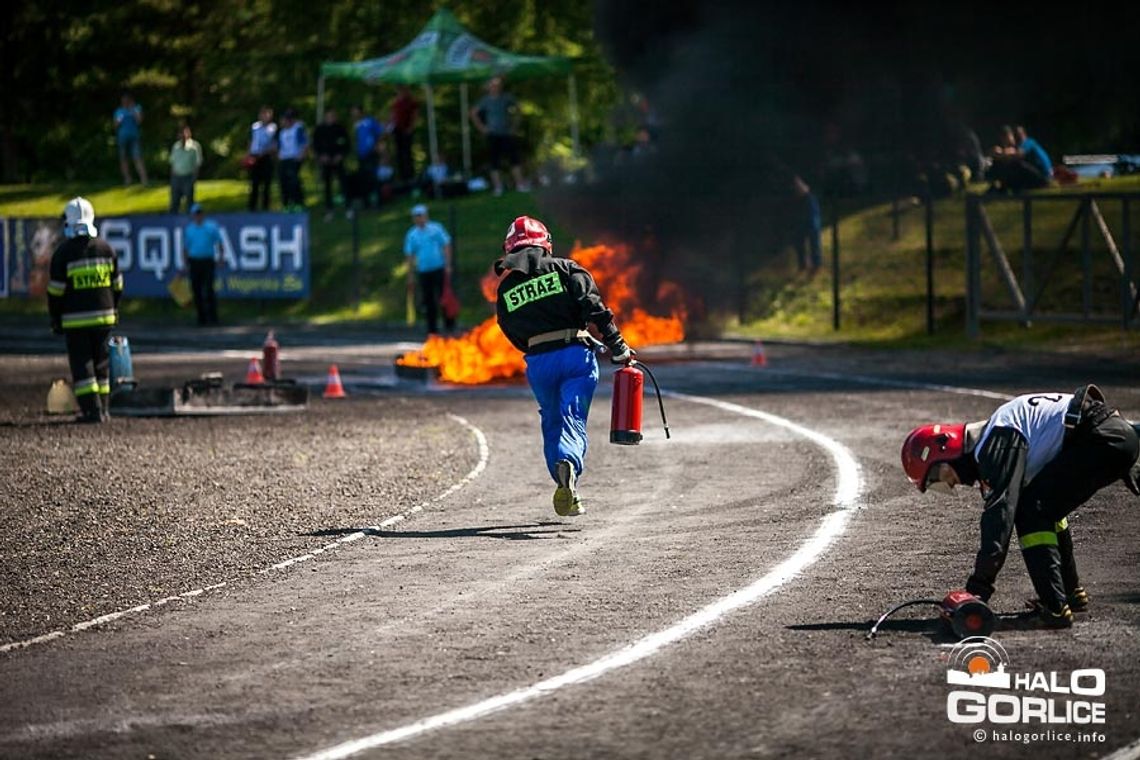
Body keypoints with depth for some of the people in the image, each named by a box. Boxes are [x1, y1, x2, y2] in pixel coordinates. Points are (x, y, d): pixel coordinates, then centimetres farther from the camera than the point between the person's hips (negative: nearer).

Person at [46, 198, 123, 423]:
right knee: (101, 362, 14)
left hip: (75, 319, -4)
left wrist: (55, 318, 3)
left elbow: (56, 290, -7)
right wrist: (114, 310, 24)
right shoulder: (105, 248, 5)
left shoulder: (63, 252, -9)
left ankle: (92, 409, -9)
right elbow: (117, 284, 12)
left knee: (81, 364, -2)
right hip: (104, 316, 4)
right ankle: (103, 408, 17)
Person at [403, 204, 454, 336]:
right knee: (428, 300, 4)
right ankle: (432, 329, 10)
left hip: (439, 269, -3)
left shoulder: (436, 229, 0)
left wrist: (448, 265, -7)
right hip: (423, 271, 3)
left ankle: (449, 324, 6)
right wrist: (410, 277, 8)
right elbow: (410, 256, 11)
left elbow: (446, 246, 1)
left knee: (443, 297, -5)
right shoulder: (411, 235, 8)